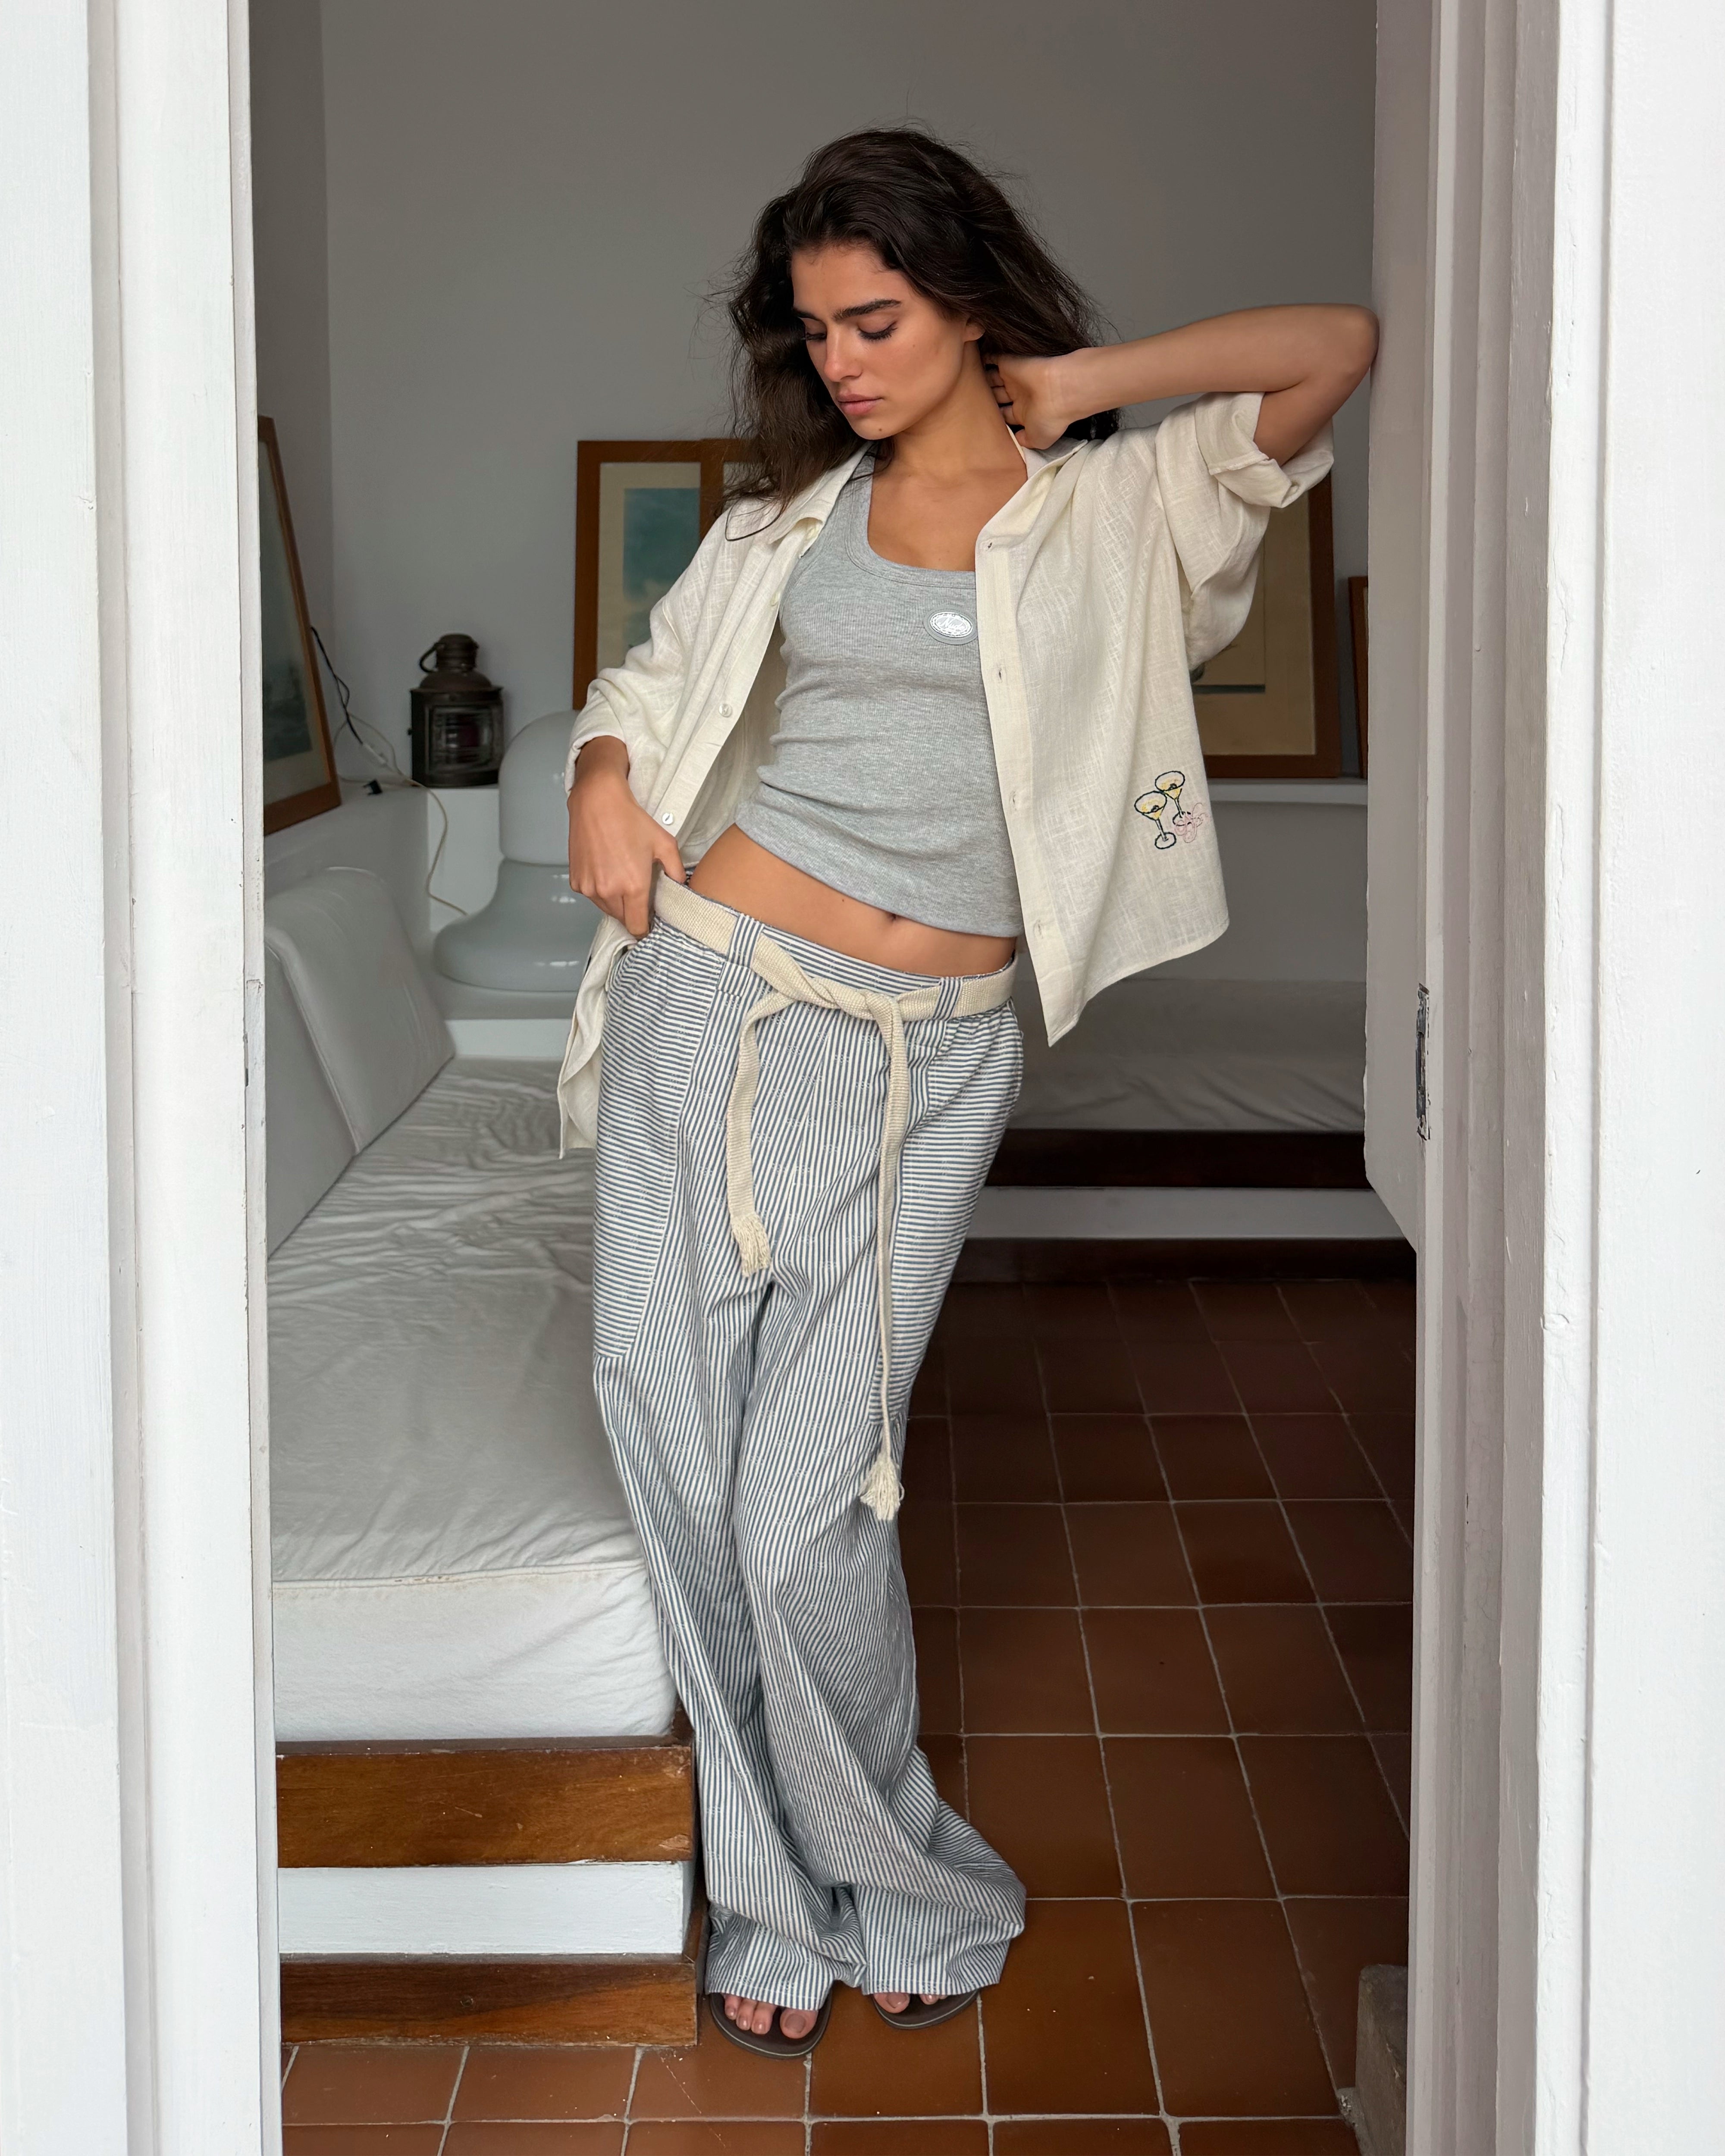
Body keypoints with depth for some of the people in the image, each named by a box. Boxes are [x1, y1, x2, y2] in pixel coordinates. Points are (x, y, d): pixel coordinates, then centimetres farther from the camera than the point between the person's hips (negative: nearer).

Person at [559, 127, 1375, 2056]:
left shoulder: (1118, 509, 3)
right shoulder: (789, 518, 12)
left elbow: (1337, 347, -4)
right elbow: (652, 677, 24)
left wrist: (1077, 380, -2)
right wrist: (606, 778, 3)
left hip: (922, 1058, -3)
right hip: (707, 1002, 3)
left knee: (807, 1518, -6)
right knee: (681, 1471, 4)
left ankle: (901, 1891, 19)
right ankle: (777, 1900, 22)